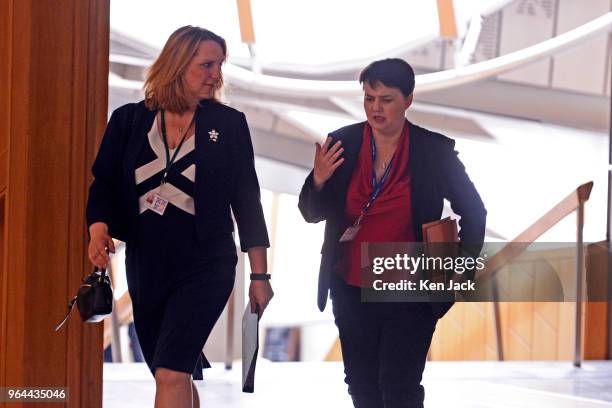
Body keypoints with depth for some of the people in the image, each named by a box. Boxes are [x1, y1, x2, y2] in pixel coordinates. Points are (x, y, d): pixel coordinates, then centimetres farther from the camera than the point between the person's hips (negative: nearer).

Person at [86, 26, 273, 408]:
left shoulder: (229, 123, -1)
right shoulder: (129, 120, 4)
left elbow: (247, 201, 1)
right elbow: (105, 185, 5)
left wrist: (259, 275, 1)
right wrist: (99, 230, -17)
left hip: (204, 267, -3)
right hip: (145, 267, 3)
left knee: (171, 374, -18)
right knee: (178, 377, 14)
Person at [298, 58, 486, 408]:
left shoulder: (436, 150, -8)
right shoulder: (341, 143, -3)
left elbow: (474, 212, 3)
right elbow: (312, 214, 3)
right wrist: (319, 180, -16)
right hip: (351, 292, 3)